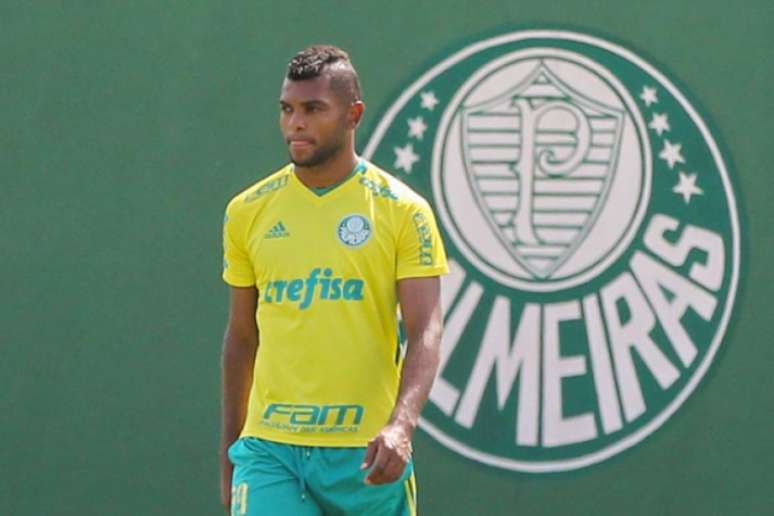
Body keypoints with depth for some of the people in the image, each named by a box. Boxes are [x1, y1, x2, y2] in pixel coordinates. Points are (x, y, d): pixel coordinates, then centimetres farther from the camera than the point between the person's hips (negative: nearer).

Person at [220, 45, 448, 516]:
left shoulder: (403, 211, -2)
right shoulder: (248, 211, 8)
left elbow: (425, 333, -9)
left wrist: (401, 426, -25)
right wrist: (230, 452, 17)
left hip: (368, 455, -1)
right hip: (270, 451, 1)